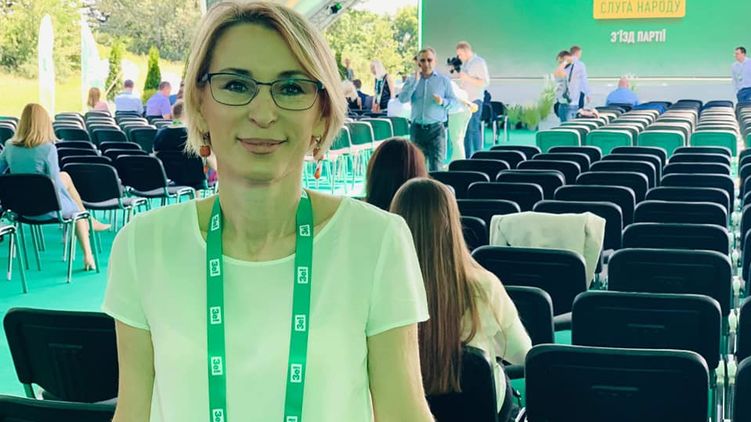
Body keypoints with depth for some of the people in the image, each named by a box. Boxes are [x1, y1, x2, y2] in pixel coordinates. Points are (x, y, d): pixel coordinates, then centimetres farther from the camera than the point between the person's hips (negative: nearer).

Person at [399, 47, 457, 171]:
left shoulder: (444, 80, 6)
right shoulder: (411, 80, 9)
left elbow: (454, 101, 5)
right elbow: (402, 98, -7)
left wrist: (443, 102, -16)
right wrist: (415, 80, -10)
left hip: (436, 129, -2)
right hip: (417, 128, 2)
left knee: (436, 167, -11)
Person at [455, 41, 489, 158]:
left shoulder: (479, 62, -6)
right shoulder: (464, 63, 17)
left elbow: (485, 83, -13)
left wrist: (467, 78, -19)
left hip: (474, 100, -8)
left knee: (474, 129, -8)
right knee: (465, 130, 7)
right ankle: (466, 156, 12)